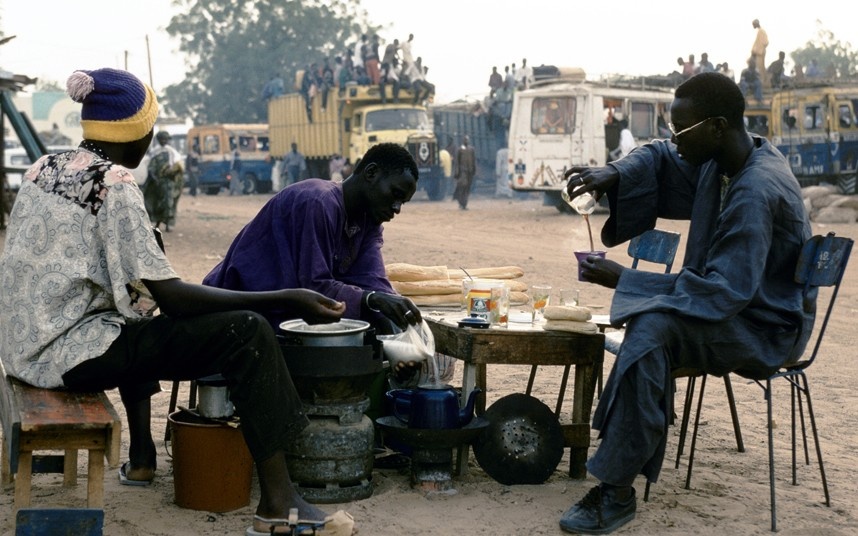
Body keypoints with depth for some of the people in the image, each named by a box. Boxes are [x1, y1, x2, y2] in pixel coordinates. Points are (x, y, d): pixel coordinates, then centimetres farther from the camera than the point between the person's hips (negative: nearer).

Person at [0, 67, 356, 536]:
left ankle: (141, 458, 38)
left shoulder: (44, 168, 9)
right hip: (70, 355, -9)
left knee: (136, 314, 38)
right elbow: (169, 296, -21)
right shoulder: (115, 187, -15)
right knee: (247, 332, -13)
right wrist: (285, 300, -21)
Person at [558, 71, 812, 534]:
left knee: (653, 327, -30)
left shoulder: (756, 193, -27)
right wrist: (611, 175, -5)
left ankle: (617, 490, -28)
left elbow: (727, 292, -29)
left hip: (768, 327, -10)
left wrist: (625, 280, -25)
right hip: (740, 304, 10)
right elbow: (659, 158, 17)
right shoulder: (726, 160, 1)